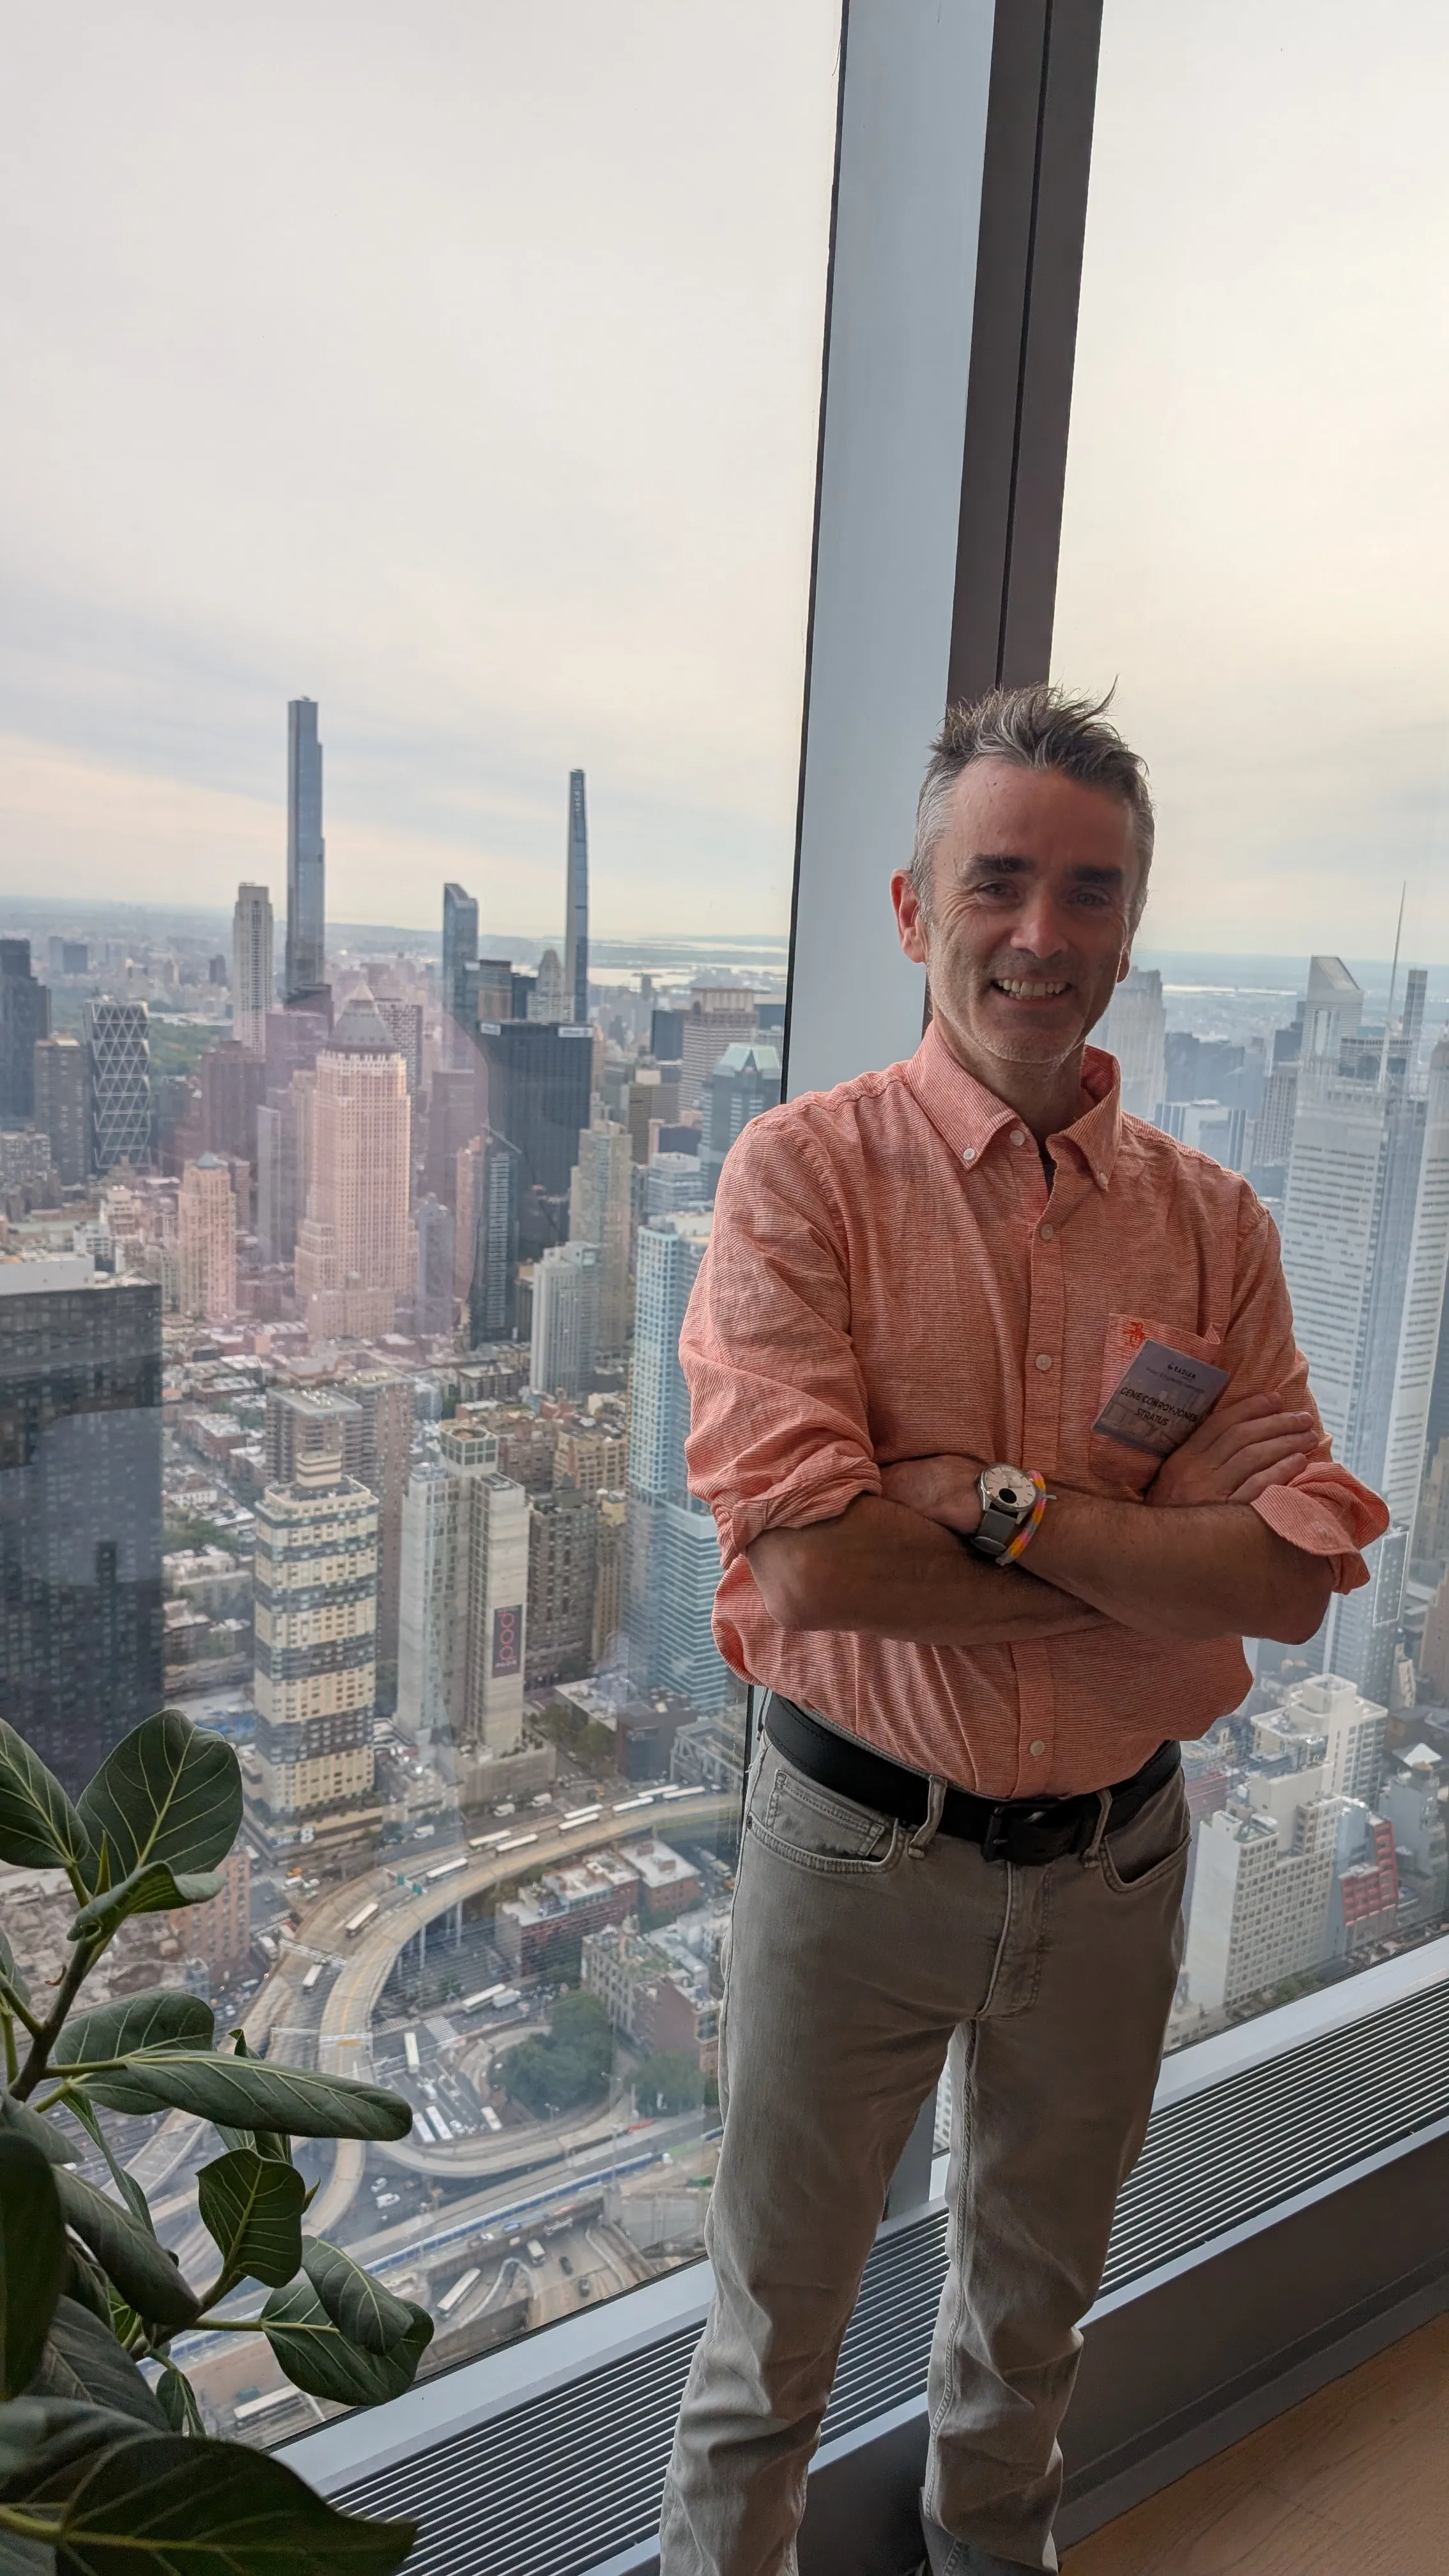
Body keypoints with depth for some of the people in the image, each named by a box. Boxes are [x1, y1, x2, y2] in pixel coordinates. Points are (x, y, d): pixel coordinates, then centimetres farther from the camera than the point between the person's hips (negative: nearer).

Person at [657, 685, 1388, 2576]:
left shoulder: (1212, 1222, -3)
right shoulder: (806, 1175, -14)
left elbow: (1298, 1580, -12)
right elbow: (808, 1564, -25)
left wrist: (1000, 1501, -23)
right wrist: (1146, 1545, -18)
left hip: (1117, 1853, 4)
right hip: (857, 1839, -3)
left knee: (1035, 2299, 29)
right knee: (773, 2332, 18)